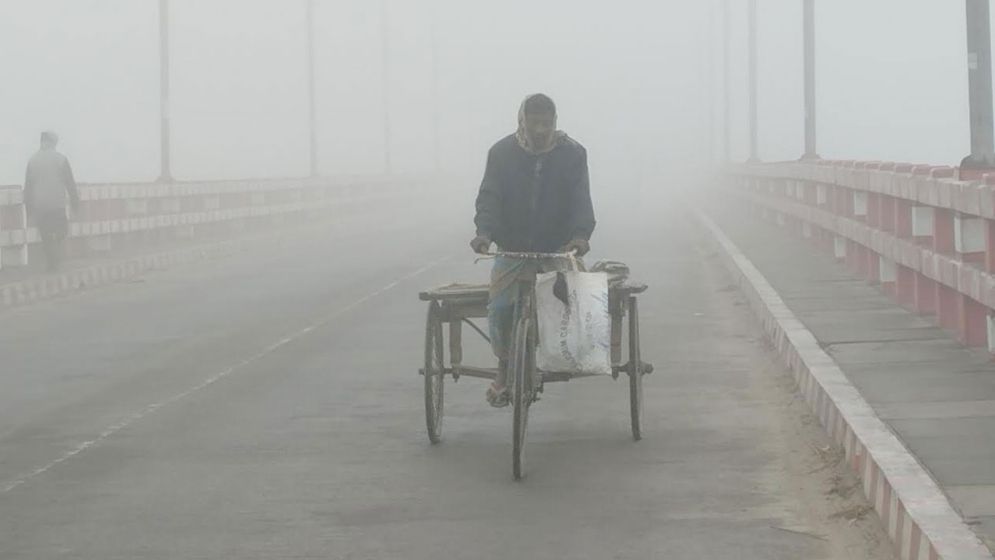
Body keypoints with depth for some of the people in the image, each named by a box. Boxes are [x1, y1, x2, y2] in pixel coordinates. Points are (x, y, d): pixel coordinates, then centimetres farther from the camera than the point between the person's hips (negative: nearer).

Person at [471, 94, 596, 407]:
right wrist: (485, 232, -28)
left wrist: (581, 234, -30)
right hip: (512, 250, 0)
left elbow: (581, 199, -10)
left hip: (558, 250, 0)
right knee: (499, 308, -15)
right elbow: (489, 196, -9)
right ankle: (504, 368, 7)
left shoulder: (573, 154, -3)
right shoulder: (502, 153, -2)